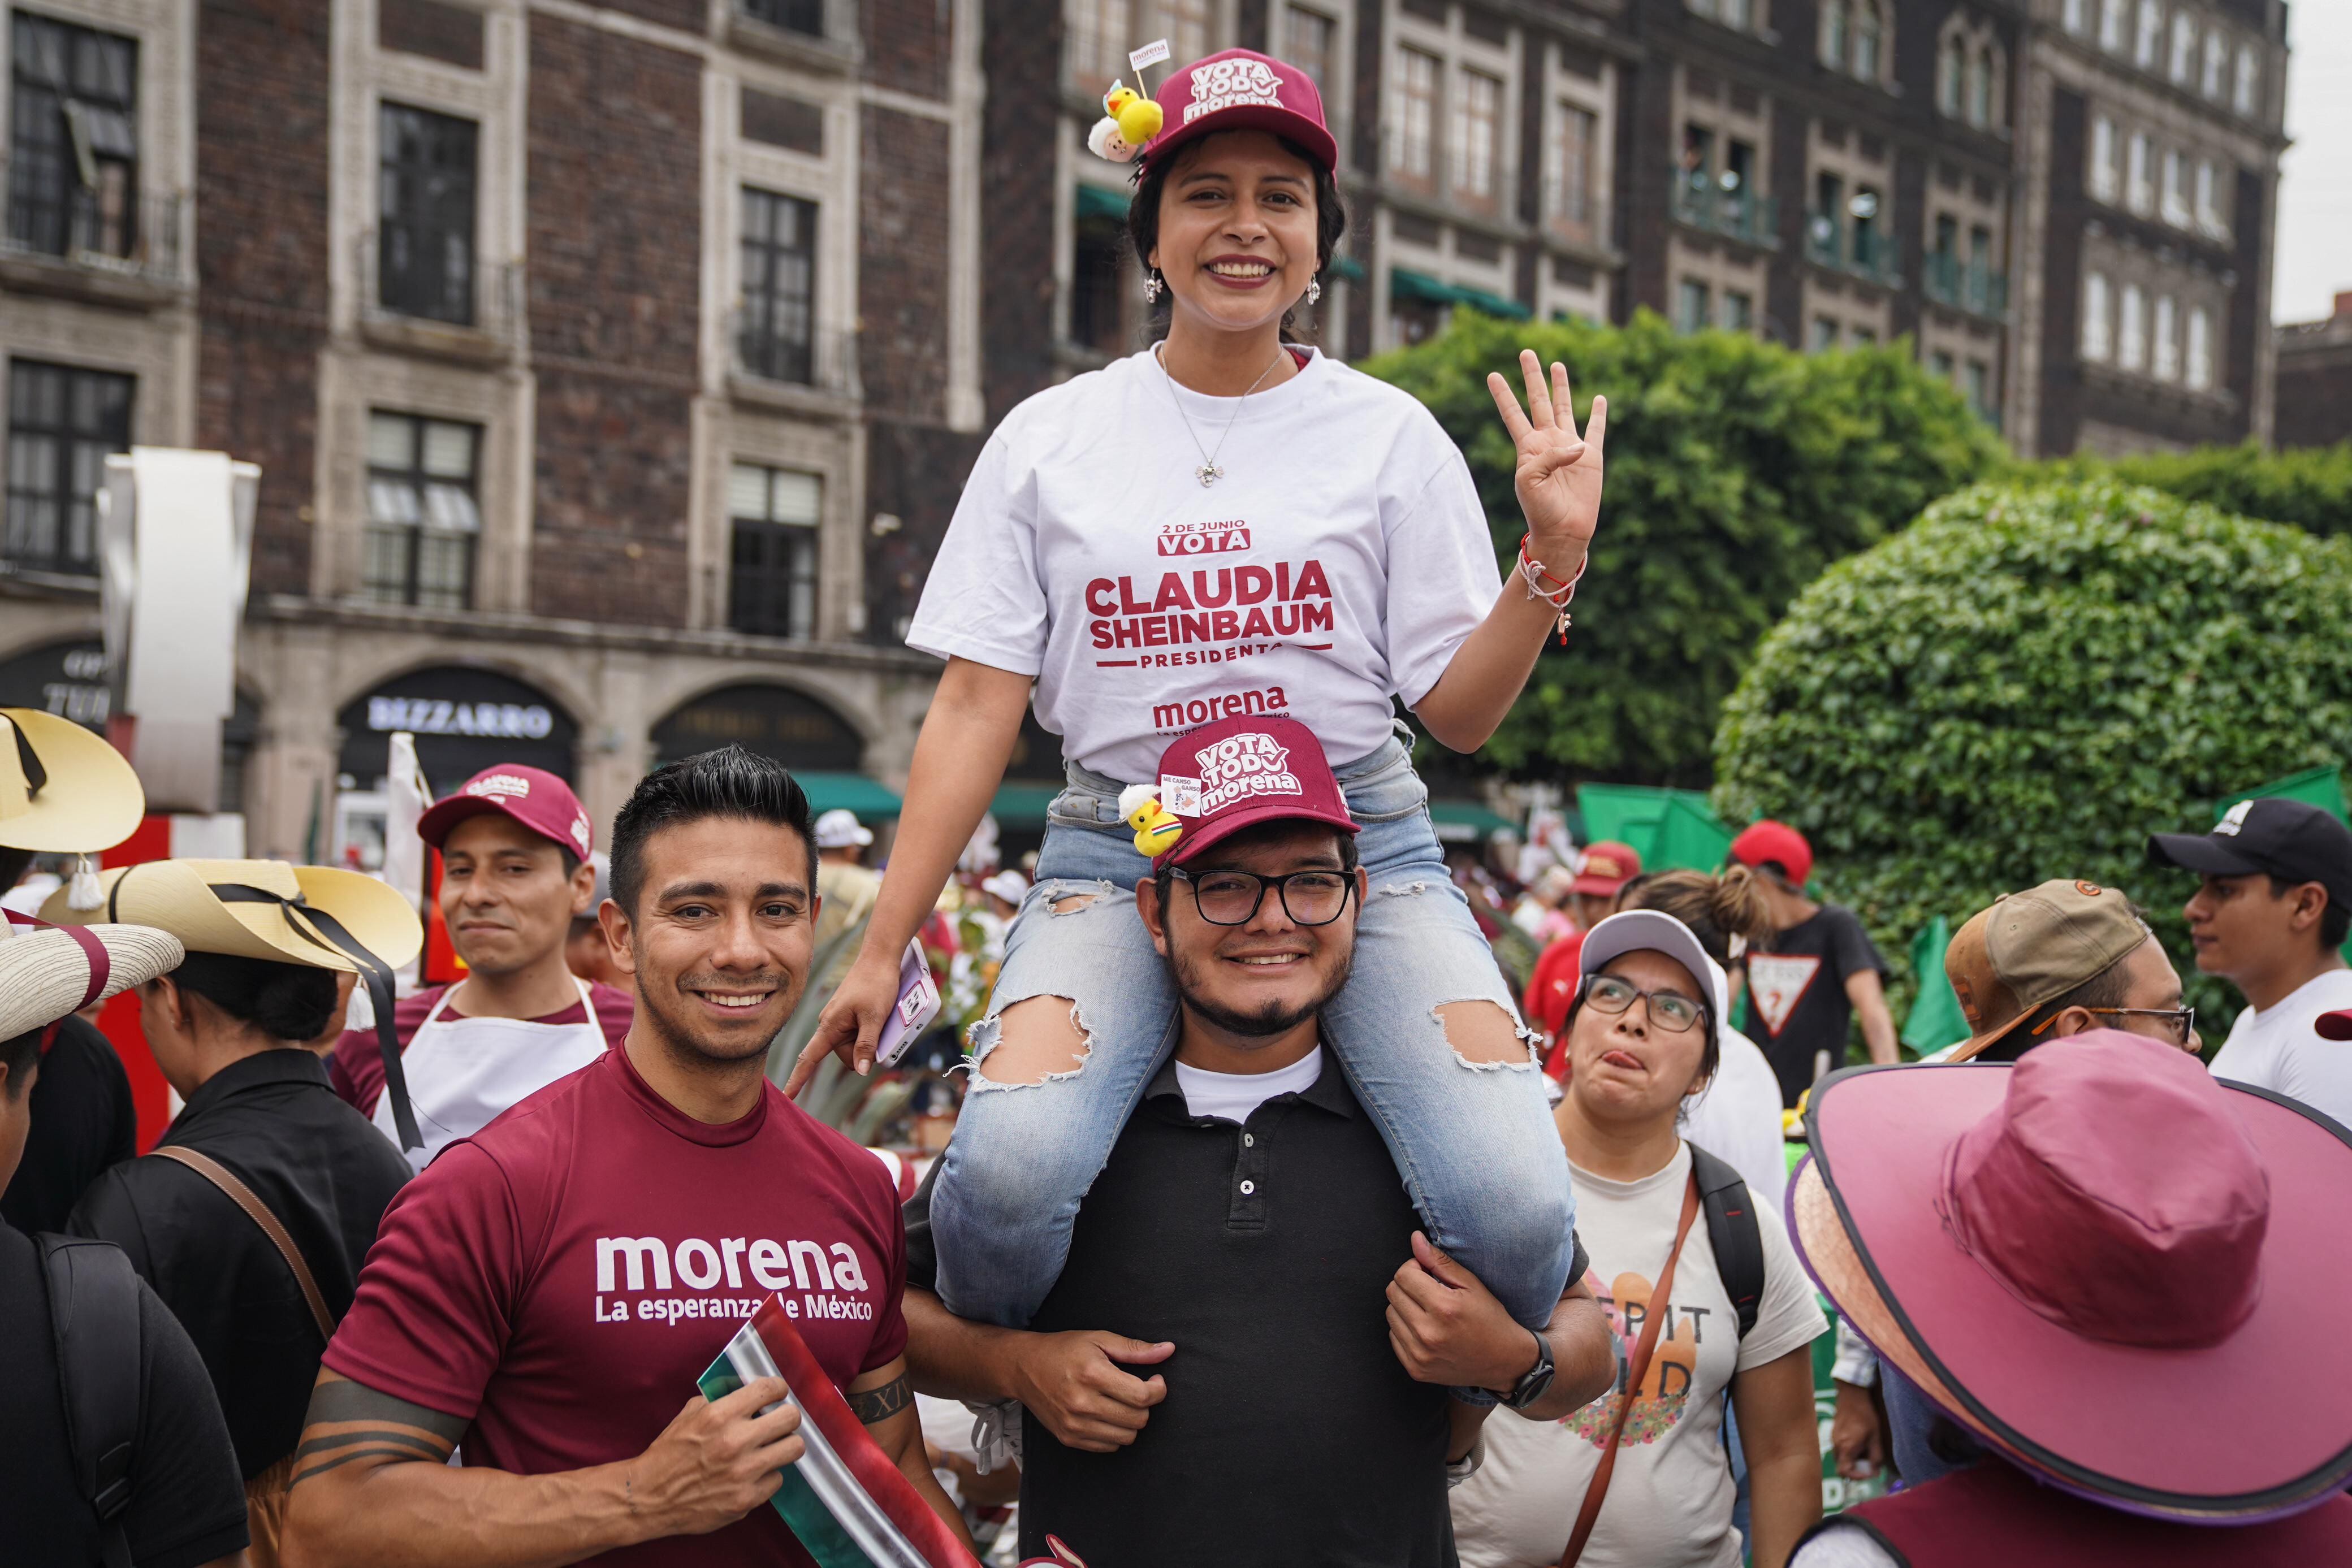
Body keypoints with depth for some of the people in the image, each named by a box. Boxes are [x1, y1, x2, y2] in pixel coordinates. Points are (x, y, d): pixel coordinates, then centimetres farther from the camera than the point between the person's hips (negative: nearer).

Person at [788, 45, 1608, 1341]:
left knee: (1519, 1208, -23)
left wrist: (1550, 560, -11)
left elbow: (1460, 714, 6)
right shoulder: (1049, 439, 8)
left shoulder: (1388, 434, 8)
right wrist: (880, 952, 2)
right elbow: (975, 708, 6)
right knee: (1008, 1171, -30)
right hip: (1118, 848, 0)